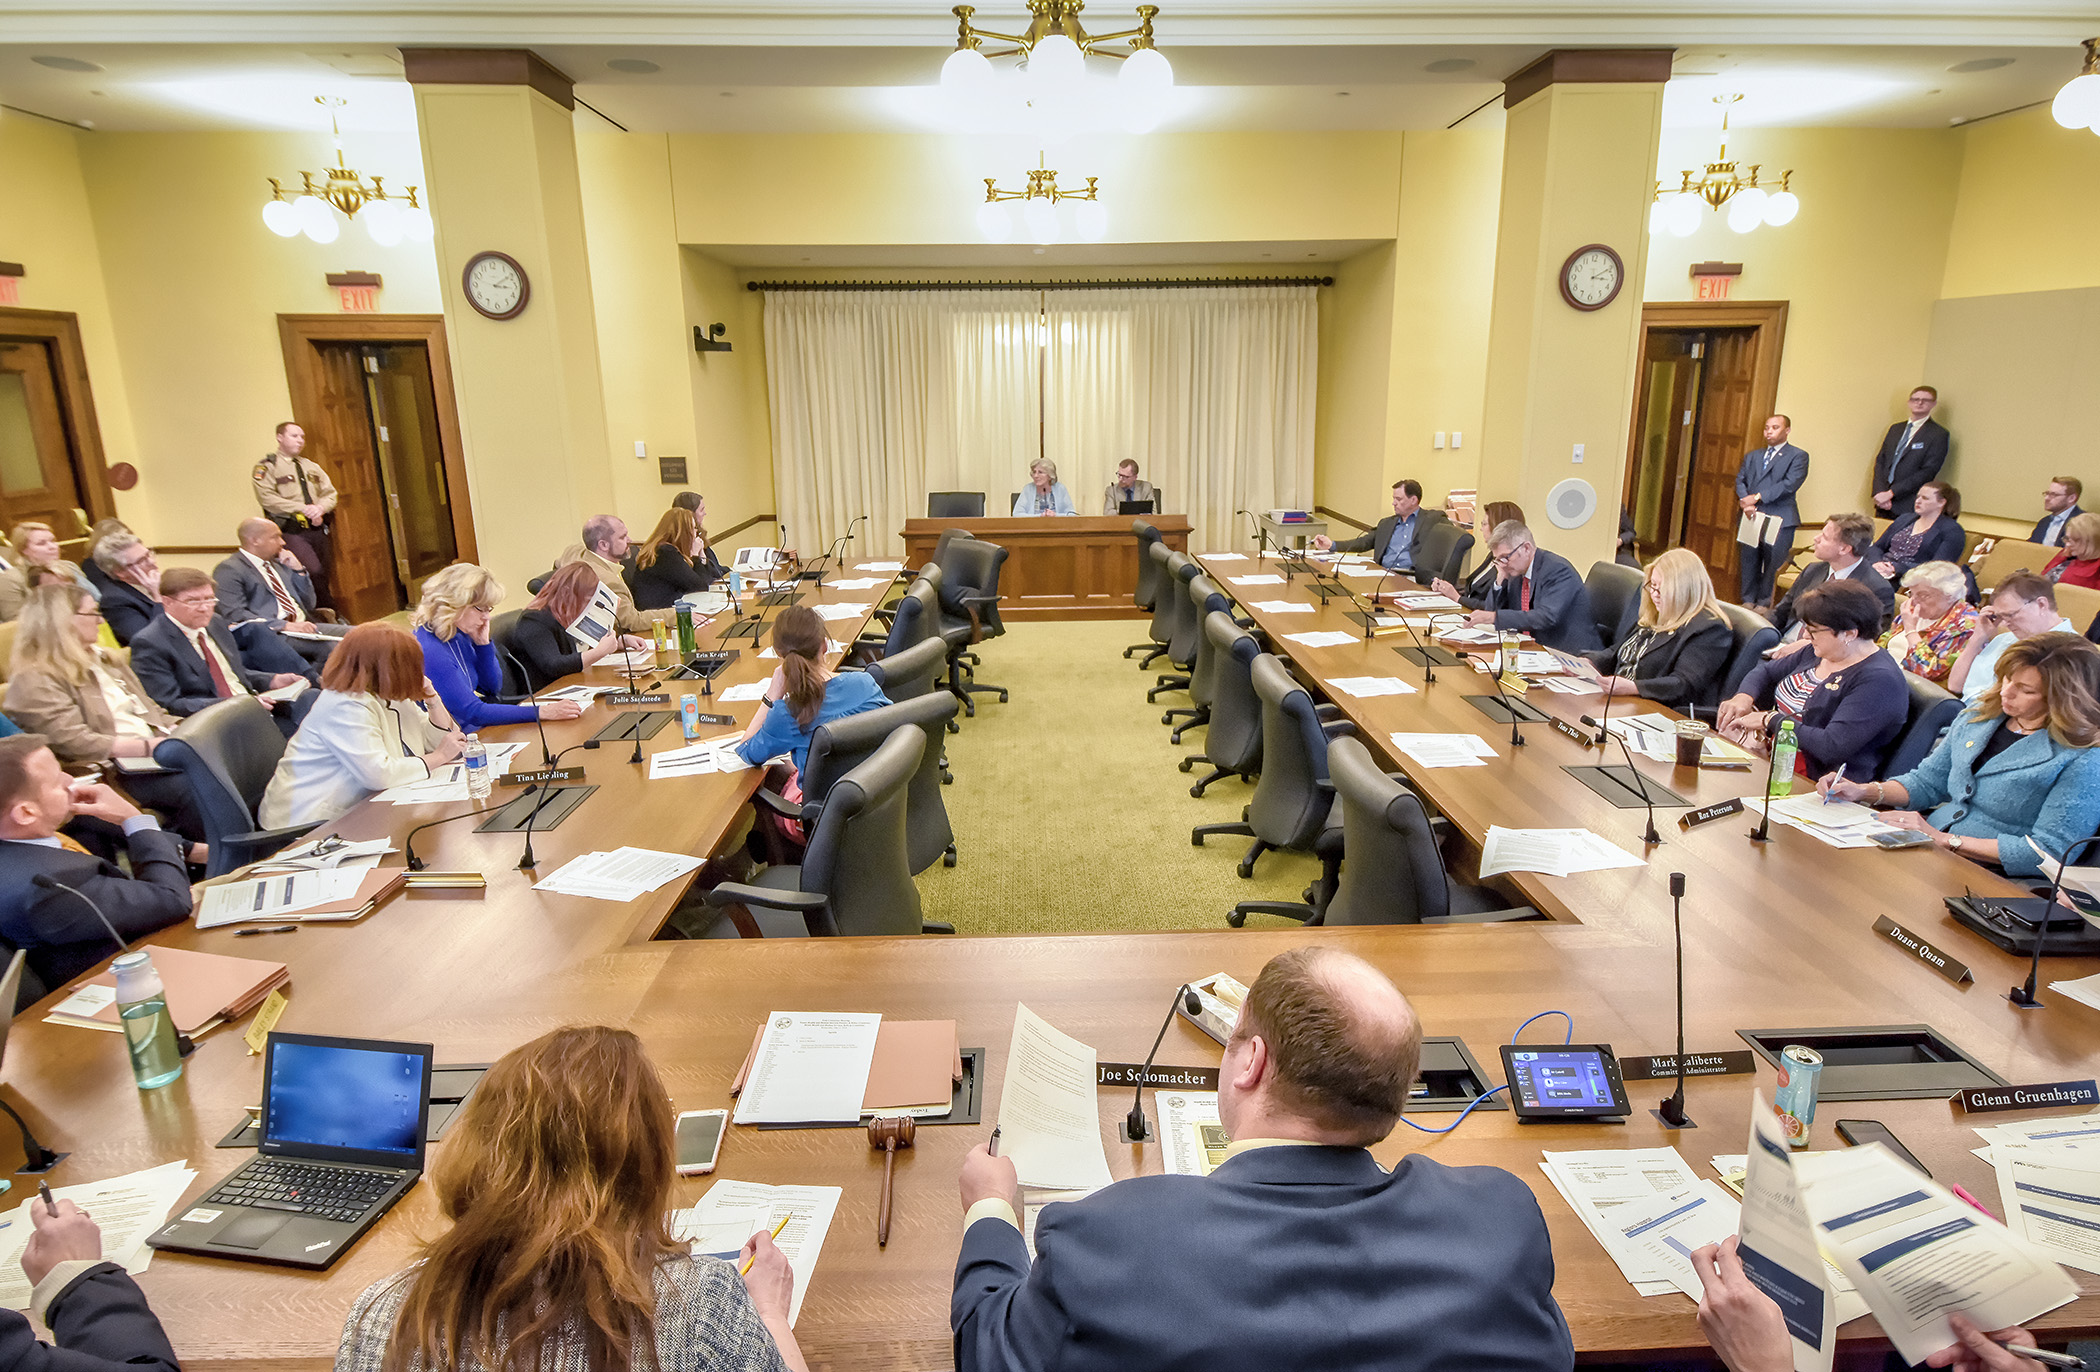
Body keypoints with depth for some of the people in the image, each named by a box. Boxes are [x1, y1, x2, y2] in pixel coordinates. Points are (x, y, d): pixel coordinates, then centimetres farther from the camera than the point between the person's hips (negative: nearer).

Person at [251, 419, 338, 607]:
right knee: (313, 571, -23)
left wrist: (319, 508, -7)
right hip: (291, 531, -6)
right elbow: (267, 498, -10)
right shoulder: (266, 467, 2)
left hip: (317, 528, 6)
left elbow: (330, 493, 15)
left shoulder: (311, 466, 21)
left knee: (323, 577, 5)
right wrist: (303, 509, -16)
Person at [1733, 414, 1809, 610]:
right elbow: (1740, 480, 12)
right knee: (1749, 560, 6)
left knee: (1772, 562, -3)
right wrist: (1745, 500, -9)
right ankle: (1748, 600, 14)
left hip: (1779, 519, -4)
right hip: (1752, 516, 4)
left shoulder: (1798, 456, 3)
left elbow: (1790, 484, -10)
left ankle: (1764, 603, 5)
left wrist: (1757, 497, -14)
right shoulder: (1752, 456, 20)